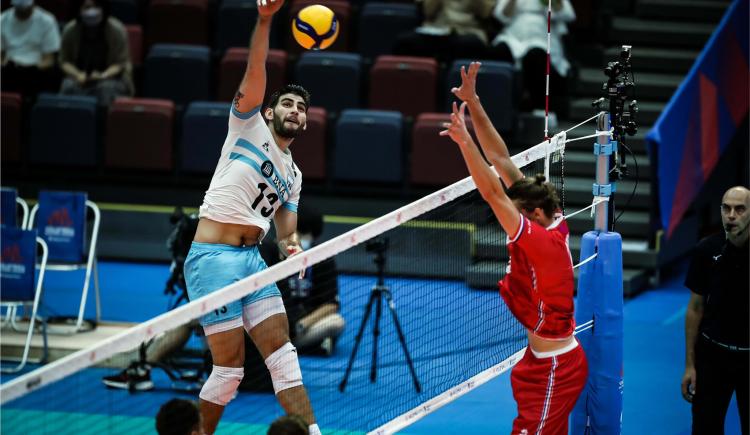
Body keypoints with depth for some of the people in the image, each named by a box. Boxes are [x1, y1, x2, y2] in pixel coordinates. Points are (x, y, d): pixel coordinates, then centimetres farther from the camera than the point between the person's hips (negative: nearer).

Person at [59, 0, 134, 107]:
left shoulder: (117, 30, -11)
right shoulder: (70, 30, -6)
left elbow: (121, 63, -7)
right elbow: (64, 61, 3)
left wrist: (103, 75, -26)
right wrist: (77, 74, -18)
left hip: (110, 76, -2)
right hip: (80, 78, 2)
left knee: (107, 88, -36)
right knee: (69, 87, -31)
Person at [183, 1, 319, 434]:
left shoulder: (293, 175, 21)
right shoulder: (249, 125, 5)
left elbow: (286, 233, 24)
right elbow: (256, 72, -10)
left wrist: (292, 249, -2)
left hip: (253, 259, 7)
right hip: (213, 257, -7)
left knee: (282, 354, -2)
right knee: (230, 367, -8)